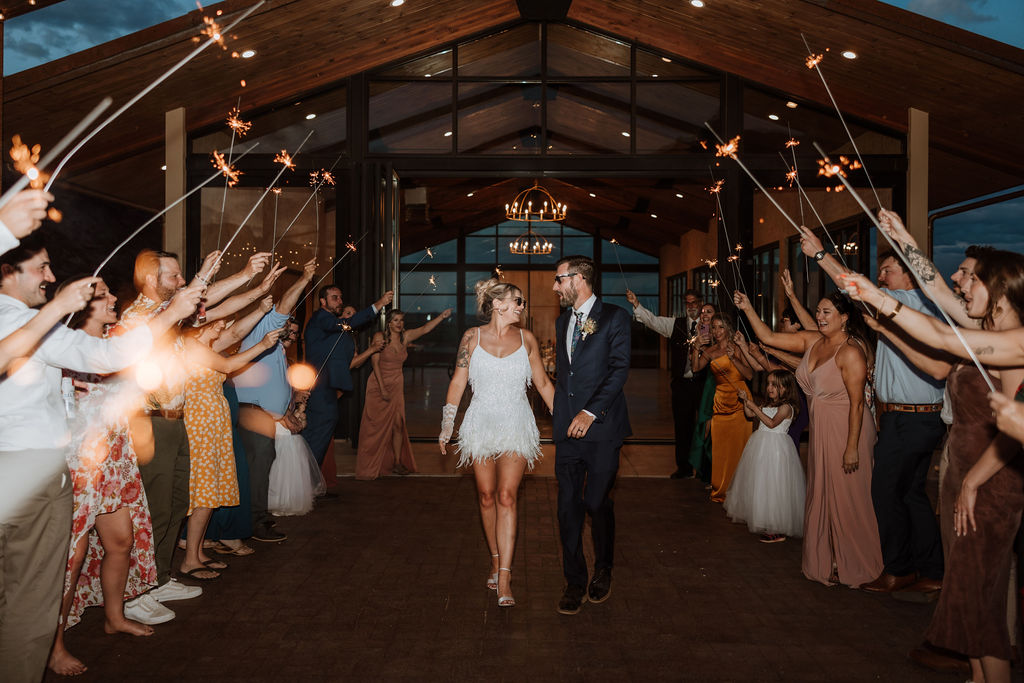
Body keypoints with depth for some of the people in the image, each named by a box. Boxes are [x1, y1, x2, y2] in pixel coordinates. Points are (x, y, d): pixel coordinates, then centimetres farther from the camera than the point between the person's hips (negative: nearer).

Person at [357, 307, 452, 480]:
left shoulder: (405, 337, 2)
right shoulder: (379, 337, -9)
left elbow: (425, 329, -9)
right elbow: (375, 363, -12)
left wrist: (441, 316, -25)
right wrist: (382, 388, -15)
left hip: (396, 386, 4)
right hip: (378, 385, -4)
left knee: (398, 425, 0)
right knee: (375, 426, 0)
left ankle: (397, 462, 8)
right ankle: (369, 464, 9)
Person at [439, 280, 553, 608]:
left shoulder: (526, 339, 5)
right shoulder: (473, 337, 1)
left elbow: (543, 383, 11)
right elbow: (457, 382, 4)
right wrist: (446, 427, 2)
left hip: (516, 426, 0)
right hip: (481, 424, 1)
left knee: (506, 497, -9)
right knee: (487, 497, 7)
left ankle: (504, 576, -10)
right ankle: (496, 560, 24)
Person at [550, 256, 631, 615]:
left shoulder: (615, 317, -1)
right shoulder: (562, 321, 18)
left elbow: (619, 369, -10)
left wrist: (590, 412, -16)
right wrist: (557, 414, 13)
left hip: (601, 426, -5)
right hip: (567, 427, 5)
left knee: (597, 503, -1)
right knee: (568, 506, 4)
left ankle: (603, 571, 23)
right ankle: (575, 582, 15)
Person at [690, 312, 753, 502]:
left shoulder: (737, 348, 0)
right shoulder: (710, 351, 11)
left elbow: (749, 375, -7)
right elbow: (696, 367, -3)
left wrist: (733, 358, -16)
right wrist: (696, 350, -16)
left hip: (740, 401, -3)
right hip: (721, 401, 4)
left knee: (739, 445, -4)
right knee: (719, 446, 3)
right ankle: (721, 490, 14)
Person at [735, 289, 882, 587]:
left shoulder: (850, 352, -19)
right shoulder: (811, 341, 4)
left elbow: (857, 403, -20)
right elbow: (768, 337, 8)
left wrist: (852, 447, -22)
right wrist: (748, 309, -1)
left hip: (846, 430, -8)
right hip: (820, 429, 8)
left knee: (845, 498, 3)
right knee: (821, 496, 15)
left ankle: (850, 566, 20)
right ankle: (828, 561, 29)